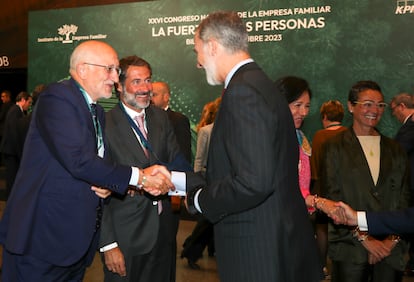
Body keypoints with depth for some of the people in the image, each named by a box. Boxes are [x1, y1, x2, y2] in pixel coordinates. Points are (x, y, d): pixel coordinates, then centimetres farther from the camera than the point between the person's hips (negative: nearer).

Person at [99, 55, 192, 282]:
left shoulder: (161, 117, 6)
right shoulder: (105, 125, -13)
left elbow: (177, 162, 3)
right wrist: (108, 243, -15)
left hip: (164, 233, 6)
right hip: (126, 239, -5)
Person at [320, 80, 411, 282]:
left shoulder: (395, 150, 13)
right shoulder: (334, 147, 1)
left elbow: (403, 197, 11)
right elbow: (331, 197, -5)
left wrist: (392, 239, -2)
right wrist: (364, 239, -10)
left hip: (390, 249, 3)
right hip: (349, 249, -3)